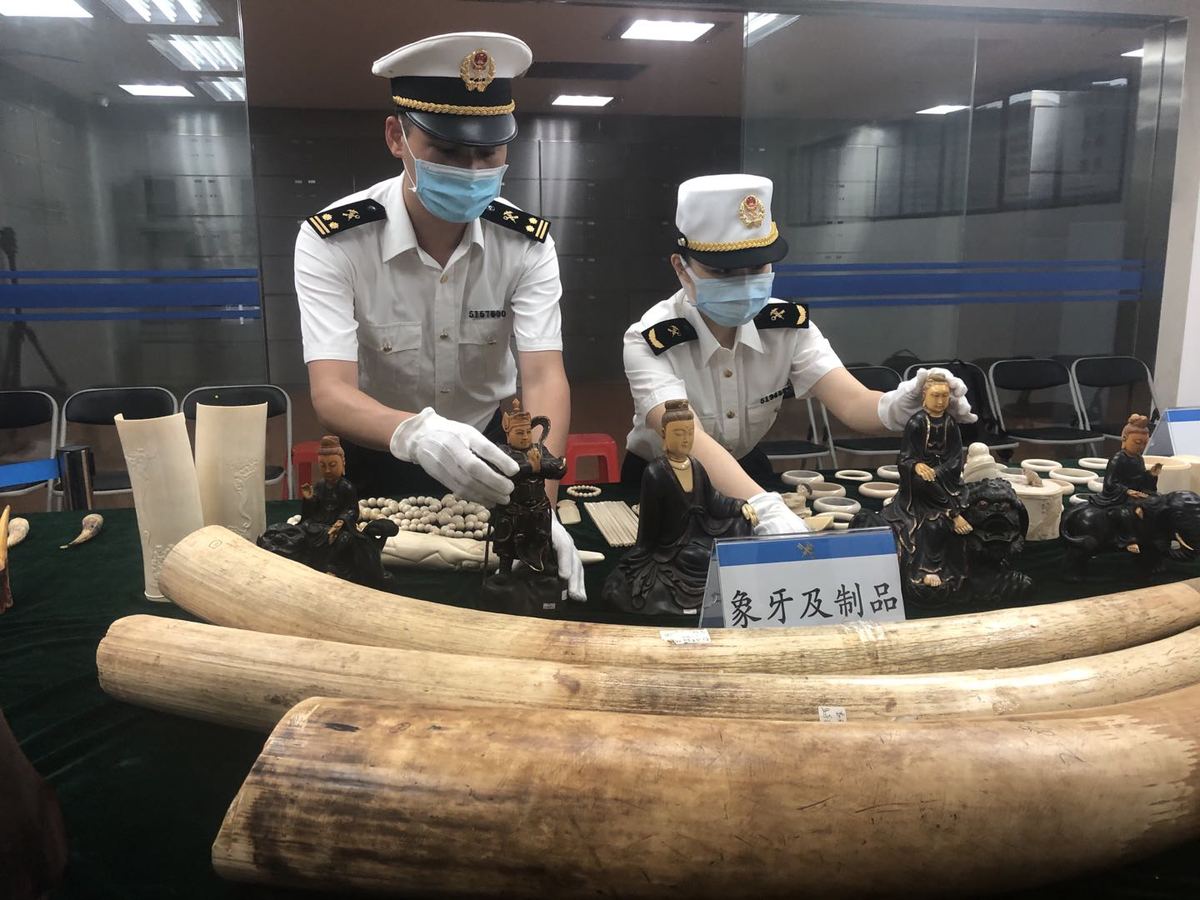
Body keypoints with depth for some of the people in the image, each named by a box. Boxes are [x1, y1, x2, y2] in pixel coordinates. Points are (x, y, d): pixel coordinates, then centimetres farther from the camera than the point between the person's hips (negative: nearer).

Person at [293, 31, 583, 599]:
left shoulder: (527, 243, -14)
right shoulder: (331, 241, -21)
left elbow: (543, 378, -24)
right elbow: (331, 393, -29)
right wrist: (416, 434, -52)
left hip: (492, 450, 2)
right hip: (382, 462, -2)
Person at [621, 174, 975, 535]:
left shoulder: (788, 325, -13)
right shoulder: (651, 342, -25)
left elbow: (852, 403, -23)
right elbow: (689, 440, -40)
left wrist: (899, 406, -46)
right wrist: (767, 509, -55)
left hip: (746, 469, 3)